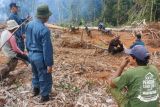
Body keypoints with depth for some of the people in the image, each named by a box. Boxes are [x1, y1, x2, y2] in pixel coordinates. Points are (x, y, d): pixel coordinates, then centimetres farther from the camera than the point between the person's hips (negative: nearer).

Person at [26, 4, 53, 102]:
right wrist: (49, 64, -17)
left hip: (31, 55, 8)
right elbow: (47, 48, -23)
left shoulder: (29, 24, -1)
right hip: (40, 56, -8)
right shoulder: (44, 30, -26)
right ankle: (44, 96, 23)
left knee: (36, 74, 28)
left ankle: (36, 90, 46)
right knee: (45, 77, 10)